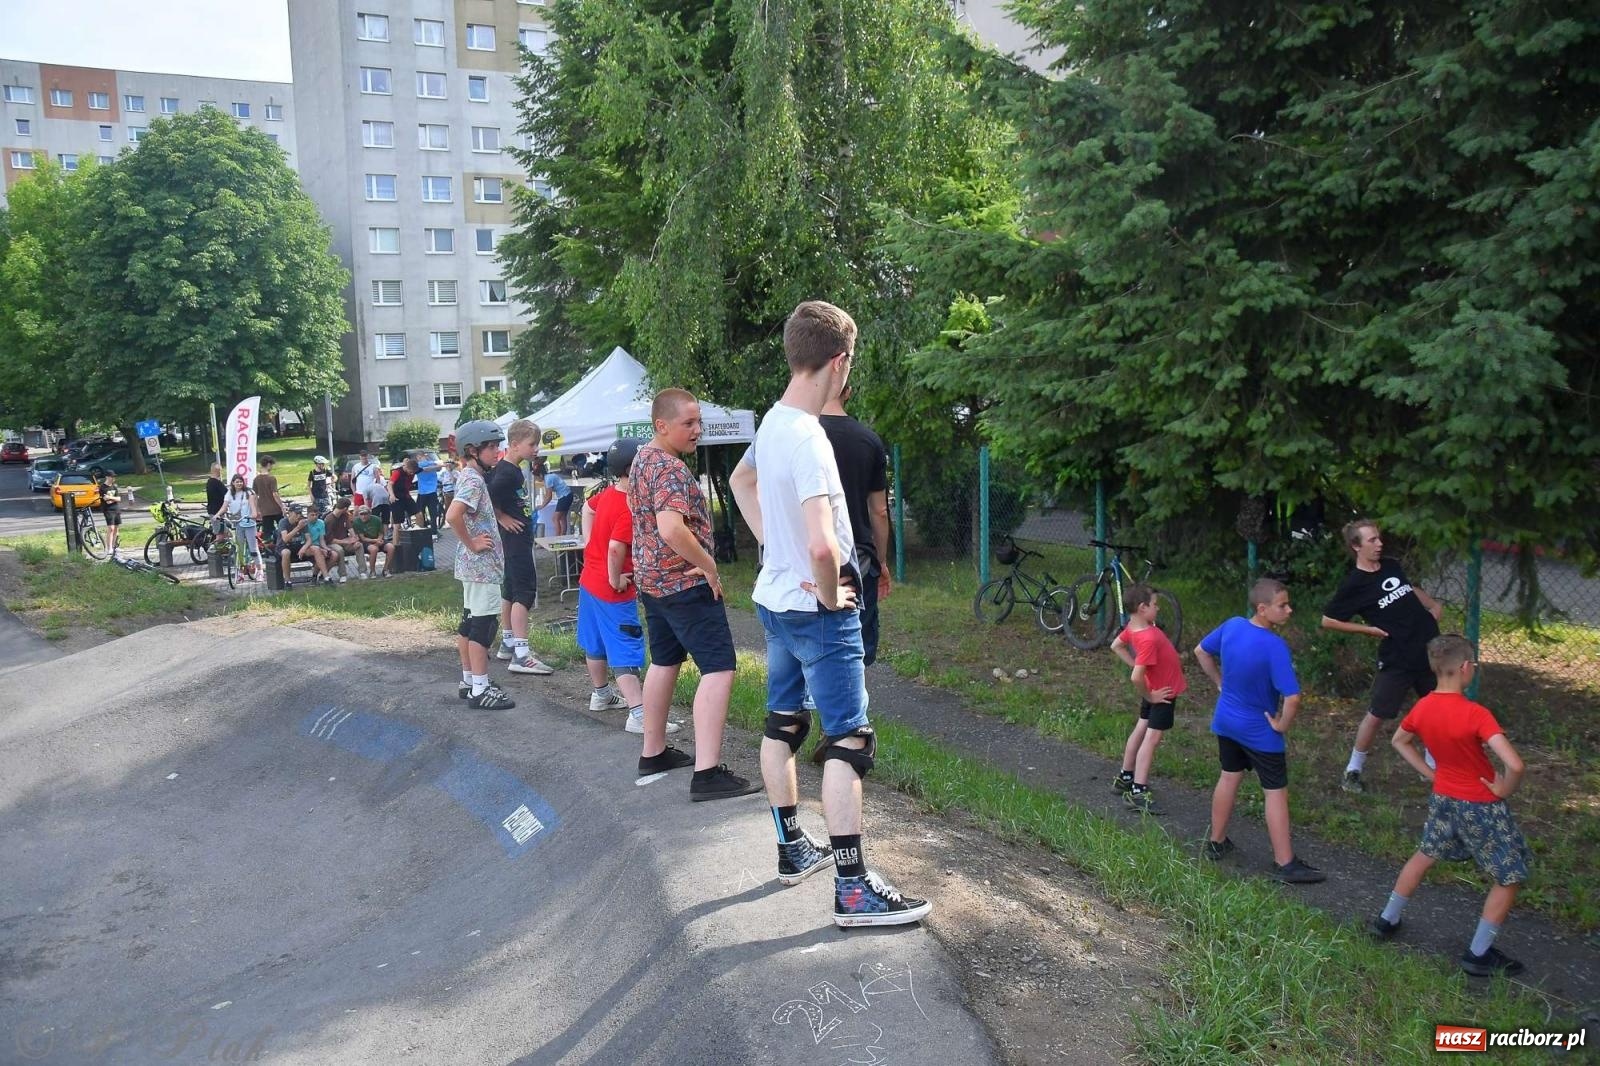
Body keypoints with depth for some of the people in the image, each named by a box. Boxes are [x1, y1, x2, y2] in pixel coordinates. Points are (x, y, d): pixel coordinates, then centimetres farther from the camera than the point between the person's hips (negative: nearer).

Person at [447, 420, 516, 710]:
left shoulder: (472, 477, 13)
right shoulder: (473, 480, -17)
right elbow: (452, 516, -31)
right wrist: (471, 543, -20)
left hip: (475, 565, 10)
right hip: (481, 565, -10)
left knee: (469, 623, 14)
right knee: (482, 624, -6)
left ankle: (468, 681, 23)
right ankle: (480, 690, -1)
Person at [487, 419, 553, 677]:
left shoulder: (514, 469, 10)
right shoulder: (506, 472, -19)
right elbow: (486, 498, -28)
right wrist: (501, 518, -16)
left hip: (519, 537, 10)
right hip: (515, 537, -10)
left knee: (511, 588, 17)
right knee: (525, 591, -11)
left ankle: (507, 643, 28)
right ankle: (521, 655, -12)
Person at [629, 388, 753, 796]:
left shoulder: (642, 458, 11)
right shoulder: (671, 469, -20)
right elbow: (672, 530, -33)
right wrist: (709, 566, -20)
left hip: (652, 579, 10)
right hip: (685, 583, -10)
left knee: (664, 662, 19)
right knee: (718, 668, -10)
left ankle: (653, 752, 29)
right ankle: (708, 772, -14)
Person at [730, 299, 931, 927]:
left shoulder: (772, 422, 4)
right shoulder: (808, 439, -26)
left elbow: (740, 481, 25)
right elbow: (822, 545, -37)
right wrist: (831, 596, -18)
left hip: (773, 600, 10)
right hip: (818, 611, -10)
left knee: (782, 726, 18)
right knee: (848, 741, -3)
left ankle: (793, 849, 33)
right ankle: (853, 889, 3)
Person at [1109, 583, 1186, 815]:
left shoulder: (1133, 626, -8)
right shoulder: (1149, 639, -35)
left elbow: (1116, 646, 11)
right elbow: (1136, 679, -37)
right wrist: (1148, 696, -19)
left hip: (1155, 687, 9)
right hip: (1163, 692, -9)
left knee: (1141, 729, 19)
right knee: (1152, 737, -7)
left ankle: (1126, 777, 31)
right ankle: (1138, 792, -6)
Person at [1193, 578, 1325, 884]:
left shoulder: (1231, 625, -8)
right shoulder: (1274, 646, -28)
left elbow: (1201, 652, 9)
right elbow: (1292, 698, -32)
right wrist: (1282, 725, -15)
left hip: (1226, 720, 7)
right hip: (1259, 731, -7)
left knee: (1229, 777, 22)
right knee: (1276, 792, 6)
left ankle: (1216, 842, 33)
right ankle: (1285, 864, 14)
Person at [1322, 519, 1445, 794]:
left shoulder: (1391, 566, 5)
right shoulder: (1354, 584, -13)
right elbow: (1328, 620, -9)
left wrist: (1433, 605, 11)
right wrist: (1368, 629, -11)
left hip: (1430, 648, 7)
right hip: (1397, 658, -6)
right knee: (1376, 715, -1)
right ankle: (1353, 771, 14)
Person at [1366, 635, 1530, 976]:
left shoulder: (1422, 707, -6)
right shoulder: (1476, 714, -27)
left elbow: (1399, 741, 12)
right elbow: (1514, 765, -35)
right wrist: (1504, 790, -16)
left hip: (1443, 799, 6)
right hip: (1481, 807, -6)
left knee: (1424, 856, 26)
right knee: (1510, 878, 12)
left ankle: (1386, 920, 34)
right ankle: (1478, 954, 17)